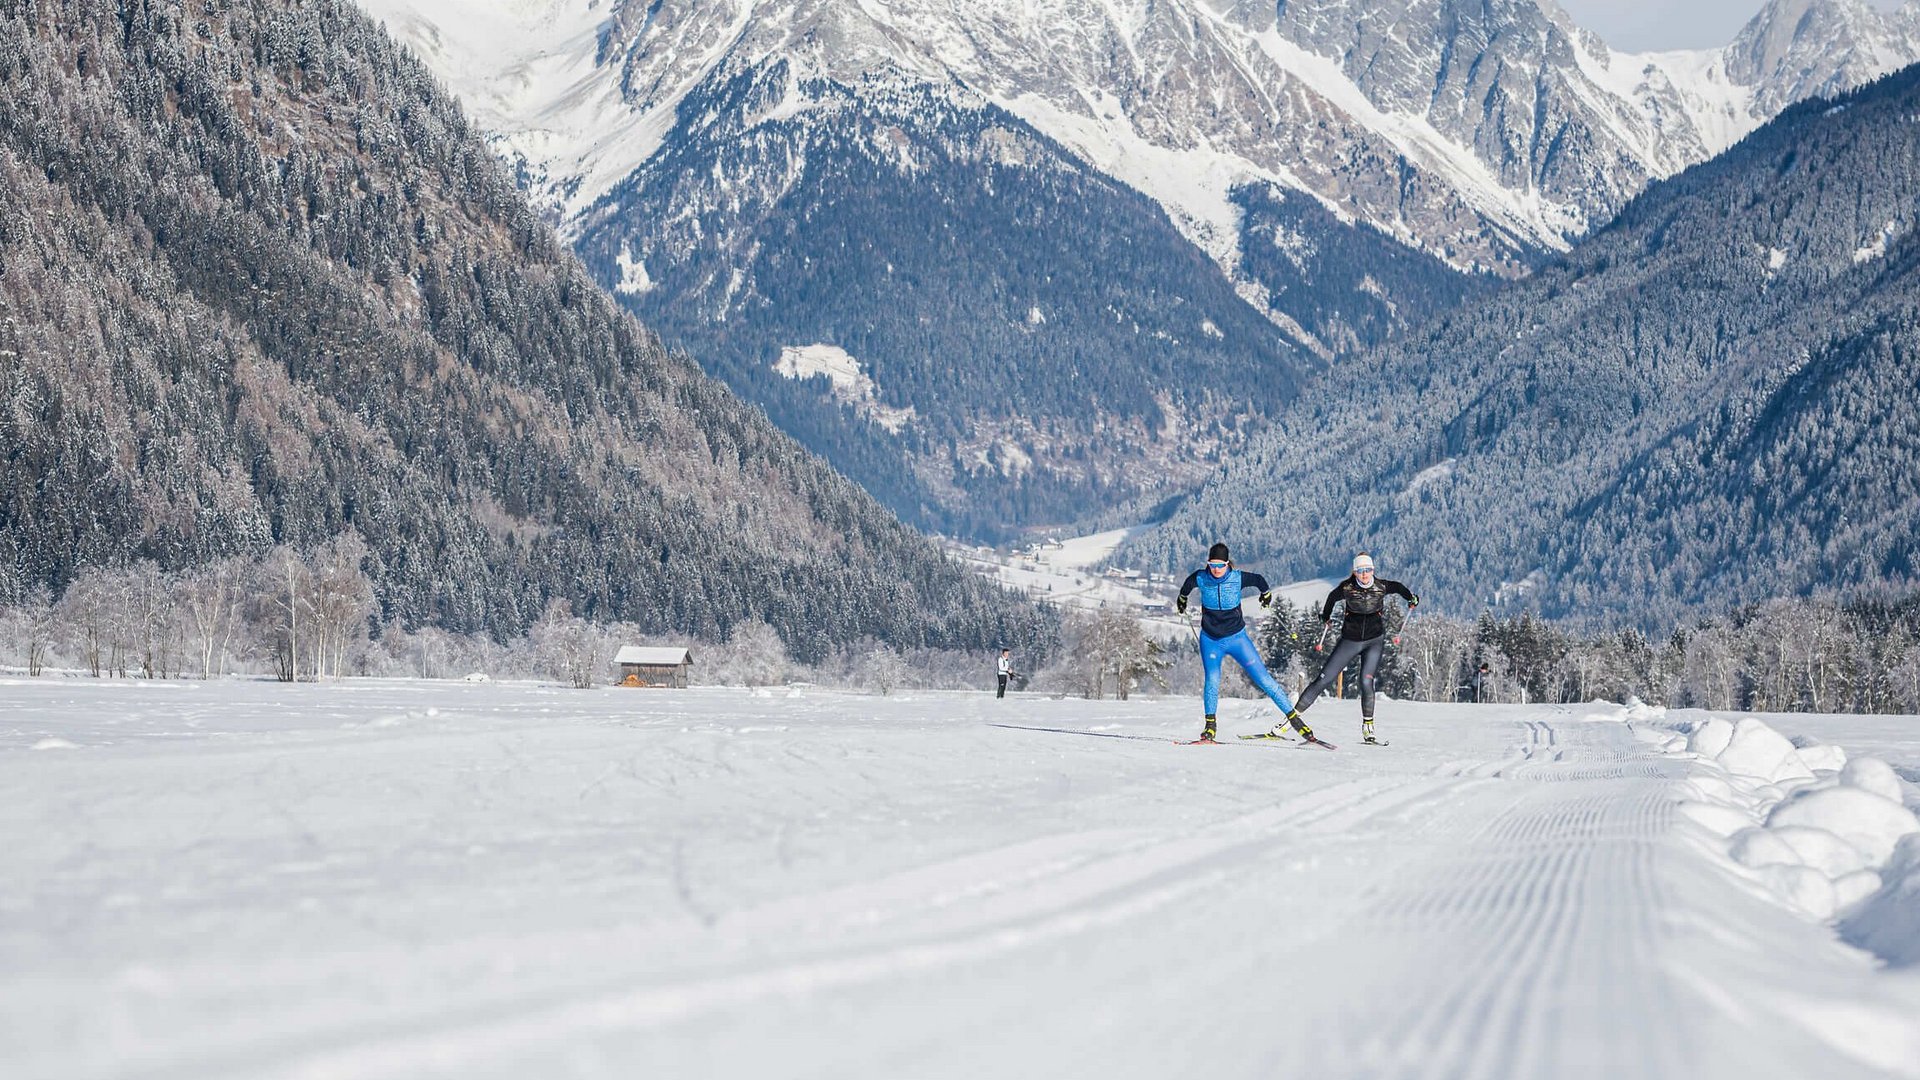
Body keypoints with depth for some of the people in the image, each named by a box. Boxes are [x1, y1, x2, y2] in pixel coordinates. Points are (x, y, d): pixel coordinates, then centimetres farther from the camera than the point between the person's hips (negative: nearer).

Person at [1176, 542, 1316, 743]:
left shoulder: (1238, 578, -15)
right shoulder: (1200, 578, -11)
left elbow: (1258, 580, 7)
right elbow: (1188, 584, 13)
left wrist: (1266, 594, 27)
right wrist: (1182, 599, 33)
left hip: (1236, 637, -1)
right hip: (1210, 640, 1)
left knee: (1264, 679, -5)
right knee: (1212, 680, -19)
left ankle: (1293, 718, -1)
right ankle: (1210, 726, -4)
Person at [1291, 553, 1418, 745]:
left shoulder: (1381, 586, -9)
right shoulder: (1347, 587, -10)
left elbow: (1398, 588, 14)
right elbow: (1332, 598, 12)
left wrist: (1411, 598, 3)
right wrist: (1325, 618, 20)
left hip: (1375, 640, 0)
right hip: (1350, 640, 0)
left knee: (1366, 682, -18)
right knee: (1324, 680, -5)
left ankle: (1367, 727, -2)